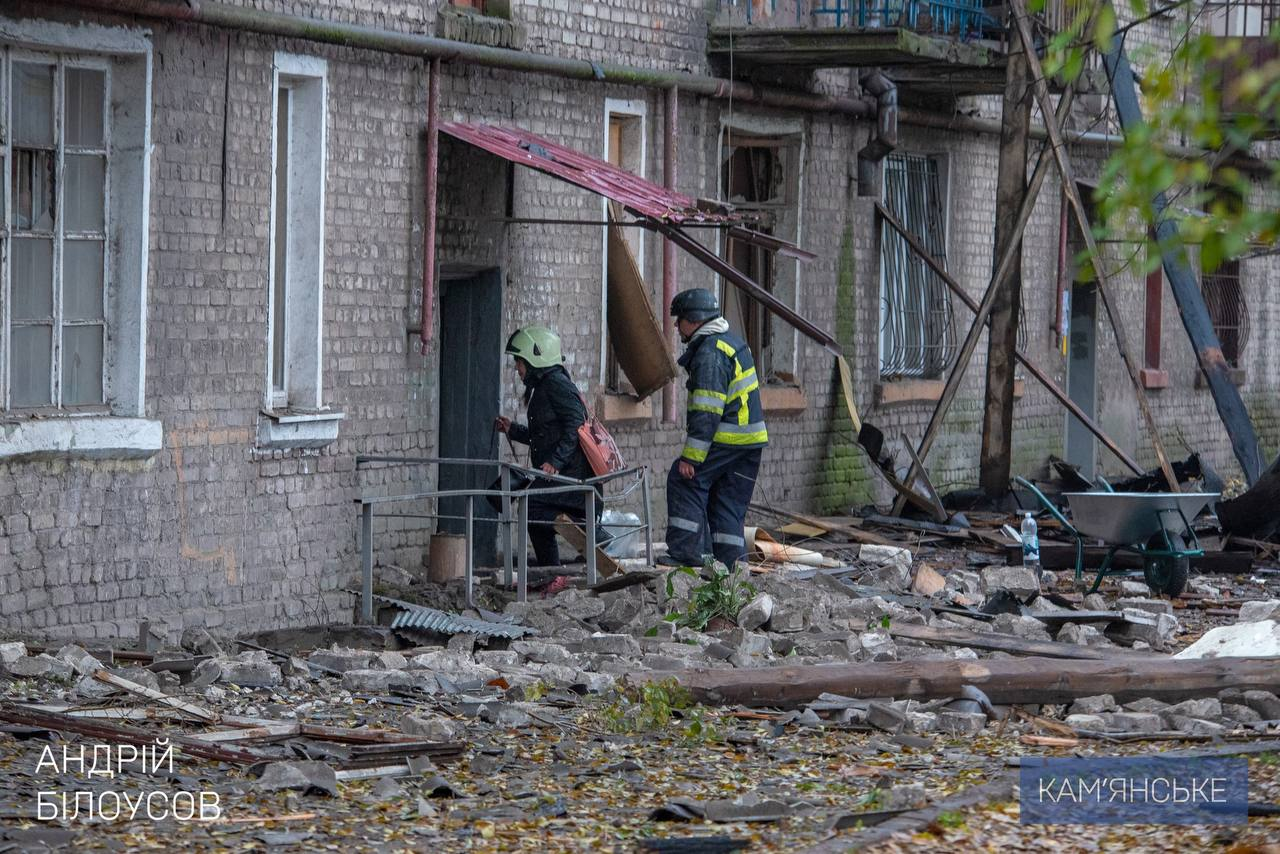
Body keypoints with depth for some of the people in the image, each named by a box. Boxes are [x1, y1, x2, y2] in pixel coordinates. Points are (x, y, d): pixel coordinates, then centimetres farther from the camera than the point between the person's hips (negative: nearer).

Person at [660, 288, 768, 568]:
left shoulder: (710, 353, -16)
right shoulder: (733, 342, 18)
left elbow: (707, 412, -22)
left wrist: (691, 455, -23)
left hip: (726, 439, -10)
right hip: (751, 439, 10)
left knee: (684, 481, -5)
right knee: (730, 503, 12)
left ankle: (685, 552, -8)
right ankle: (732, 563, 10)